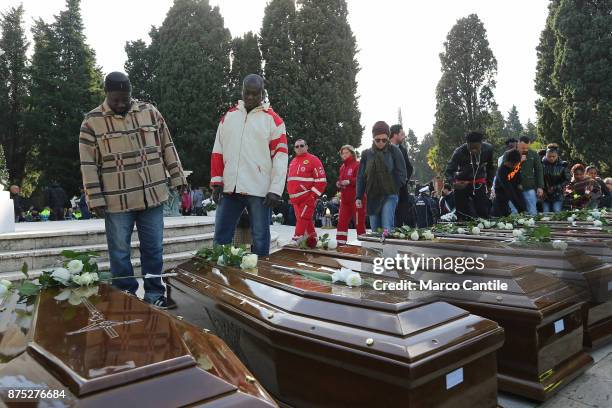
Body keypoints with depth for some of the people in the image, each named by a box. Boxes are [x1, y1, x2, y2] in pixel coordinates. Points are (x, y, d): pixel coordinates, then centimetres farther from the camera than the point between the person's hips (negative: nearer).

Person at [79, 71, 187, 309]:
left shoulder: (150, 112, 6)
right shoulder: (92, 121, -3)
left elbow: (167, 147, 11)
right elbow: (88, 165, -4)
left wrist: (177, 178, 7)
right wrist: (96, 200, -8)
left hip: (152, 196, 2)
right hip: (117, 201, -2)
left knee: (154, 249, 10)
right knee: (120, 252, 7)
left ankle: (154, 295, 24)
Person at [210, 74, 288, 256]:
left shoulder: (273, 119, 1)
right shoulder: (228, 116, 14)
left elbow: (280, 156, -4)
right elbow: (218, 152, 15)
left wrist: (276, 190, -12)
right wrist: (217, 181, 6)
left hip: (259, 190, -4)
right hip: (229, 188, 4)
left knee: (260, 239, 3)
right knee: (221, 237, 8)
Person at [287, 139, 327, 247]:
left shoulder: (313, 160, -7)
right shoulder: (293, 162, 16)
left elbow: (321, 181, -11)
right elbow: (290, 180, 27)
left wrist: (313, 196, -14)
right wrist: (291, 195, 20)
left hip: (307, 198, -7)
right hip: (295, 199, 7)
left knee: (303, 220, -11)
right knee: (306, 221, 13)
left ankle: (296, 241, -10)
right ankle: (312, 238, 24)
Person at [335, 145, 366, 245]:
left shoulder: (357, 165, -6)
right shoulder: (342, 167, 17)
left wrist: (349, 181, -23)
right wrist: (338, 184, 4)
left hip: (356, 198, -7)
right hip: (345, 199, 8)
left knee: (359, 222, -3)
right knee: (342, 221, 6)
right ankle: (341, 243, 11)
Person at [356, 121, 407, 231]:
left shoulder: (394, 151, 0)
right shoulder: (367, 154, 7)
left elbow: (402, 173, 3)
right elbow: (361, 177, 8)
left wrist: (394, 188, -4)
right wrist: (359, 197, 2)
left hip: (389, 196, -3)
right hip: (372, 197, 3)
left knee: (387, 229, -14)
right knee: (375, 230, 7)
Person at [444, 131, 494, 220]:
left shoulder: (488, 149, -11)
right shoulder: (459, 152, -23)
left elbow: (490, 167, 8)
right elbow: (448, 172, -26)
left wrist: (489, 183, 7)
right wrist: (453, 183, -47)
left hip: (479, 183, 3)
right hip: (462, 184, -3)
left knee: (484, 213, -2)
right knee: (463, 216, -8)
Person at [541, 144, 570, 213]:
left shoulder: (562, 165, -3)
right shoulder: (542, 164, -4)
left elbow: (567, 179, 2)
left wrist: (556, 188, -7)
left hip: (557, 195, 0)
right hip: (545, 195, 0)